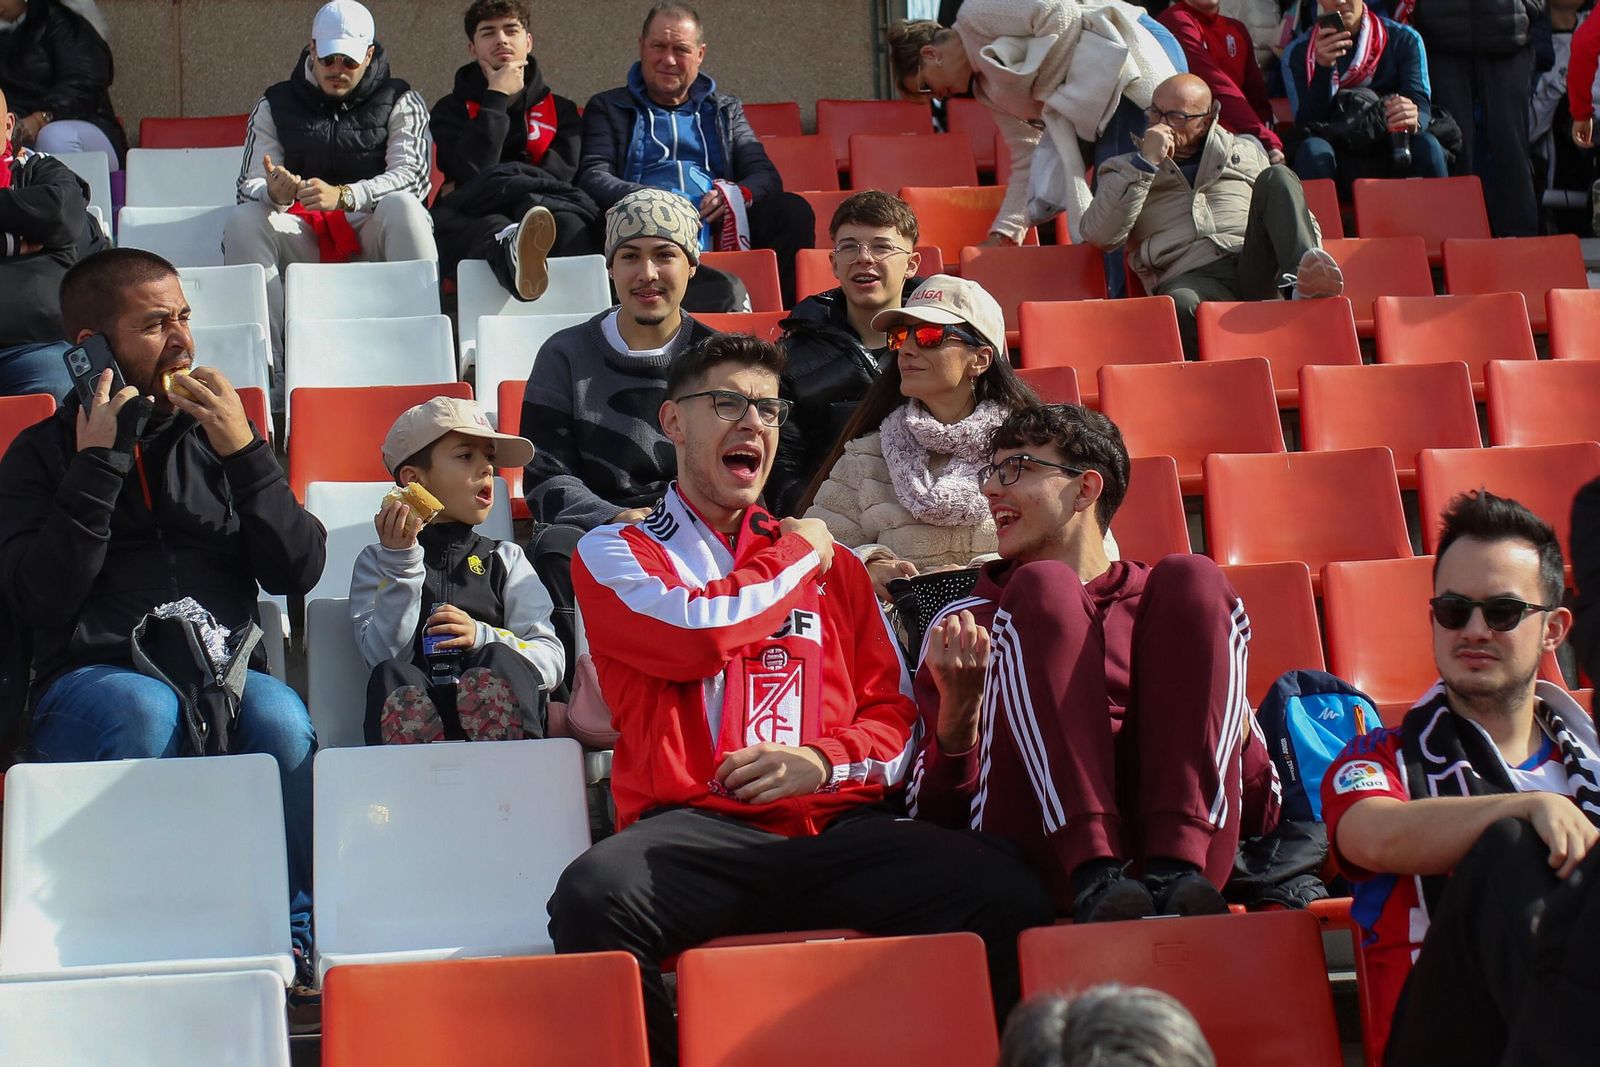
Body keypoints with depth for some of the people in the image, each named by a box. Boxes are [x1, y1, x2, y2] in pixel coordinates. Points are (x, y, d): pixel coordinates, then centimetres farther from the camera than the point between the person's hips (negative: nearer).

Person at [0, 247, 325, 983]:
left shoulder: (215, 438, 20)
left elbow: (298, 571, 8)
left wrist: (244, 453, -1)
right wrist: (97, 467, -5)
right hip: (88, 681, -2)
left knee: (278, 714, -33)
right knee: (145, 712, -37)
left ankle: (296, 941, -21)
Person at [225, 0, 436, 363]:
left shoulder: (399, 102, 7)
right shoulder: (275, 105, 12)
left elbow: (411, 174, -10)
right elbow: (250, 186, 3)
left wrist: (342, 195, -27)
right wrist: (274, 193, -25)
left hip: (371, 238, -2)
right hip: (304, 242, 2)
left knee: (403, 206, -33)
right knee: (243, 222, -26)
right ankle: (268, 365, -31)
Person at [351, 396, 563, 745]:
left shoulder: (506, 559, 26)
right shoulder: (377, 561, 21)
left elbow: (551, 662, 12)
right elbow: (383, 655, 2)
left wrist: (483, 637, -5)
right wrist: (399, 561, -4)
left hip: (496, 715, 1)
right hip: (417, 716, -1)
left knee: (500, 665, -31)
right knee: (394, 678, -34)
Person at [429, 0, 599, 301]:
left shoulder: (559, 109, 25)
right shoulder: (451, 110, 20)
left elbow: (563, 170, 6)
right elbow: (474, 170, -1)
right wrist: (496, 98, 5)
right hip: (471, 219, -3)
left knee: (569, 224, -37)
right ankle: (511, 251, -75)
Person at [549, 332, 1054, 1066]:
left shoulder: (831, 563, 27)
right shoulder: (614, 553, 15)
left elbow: (895, 717, 21)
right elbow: (700, 634, -6)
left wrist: (820, 760, -2)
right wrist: (797, 556, 11)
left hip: (837, 831, 3)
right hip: (696, 830, -3)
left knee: (1009, 896, -26)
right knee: (594, 895, -38)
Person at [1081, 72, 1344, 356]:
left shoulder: (1245, 150, 29)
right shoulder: (1125, 169, 22)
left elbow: (1298, 214, 30)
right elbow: (1100, 235, 3)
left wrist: (1311, 255, 7)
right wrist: (1145, 164, -2)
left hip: (1255, 270, 3)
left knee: (1276, 178, -21)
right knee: (1182, 306, -41)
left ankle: (1306, 282, -42)